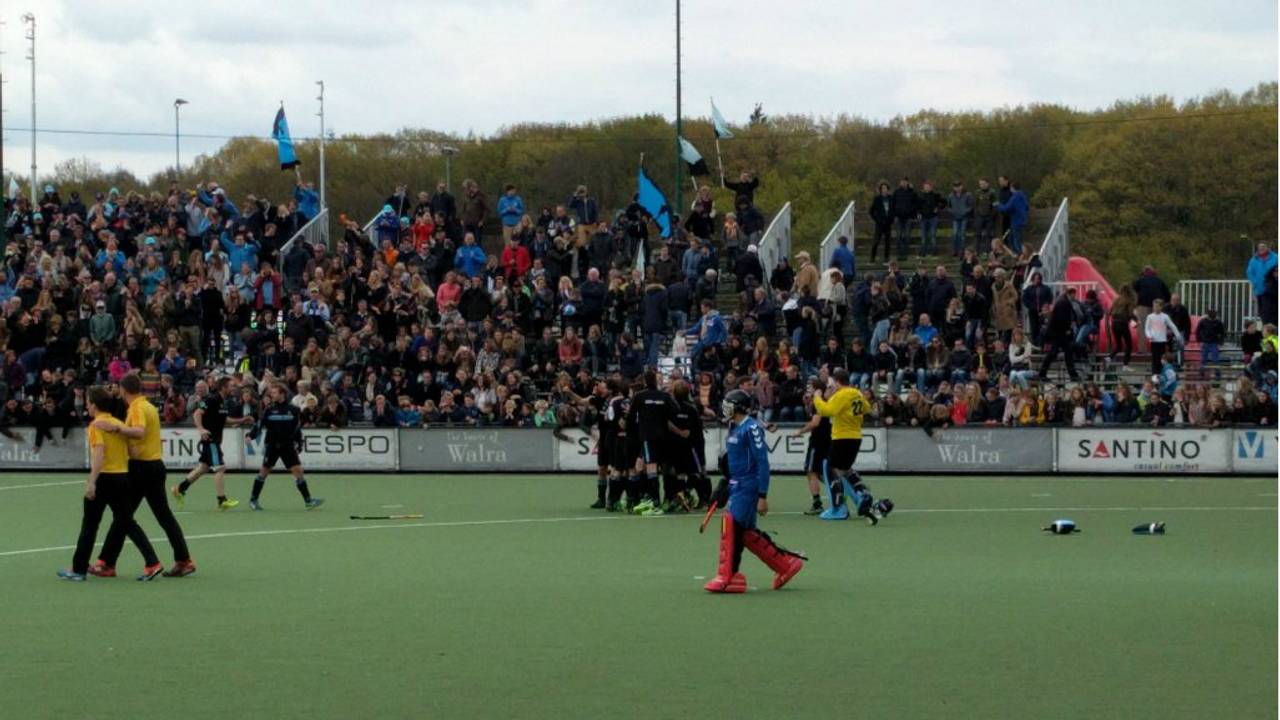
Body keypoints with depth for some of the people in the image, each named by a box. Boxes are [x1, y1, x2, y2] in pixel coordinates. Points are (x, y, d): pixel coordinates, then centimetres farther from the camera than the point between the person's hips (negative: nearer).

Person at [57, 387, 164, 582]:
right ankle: (152, 562, 0)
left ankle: (78, 569, 11)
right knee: (127, 522, 11)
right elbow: (131, 452, 11)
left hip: (104, 477, -6)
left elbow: (99, 453, -21)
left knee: (89, 524, 5)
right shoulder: (118, 423, 11)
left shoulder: (96, 425, -10)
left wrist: (91, 482, -25)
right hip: (123, 476, 6)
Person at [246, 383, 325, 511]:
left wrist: (299, 445, 9)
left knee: (298, 470, -6)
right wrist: (251, 435, -16)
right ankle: (253, 499, 13)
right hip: (272, 446, -1)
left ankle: (308, 500, -4)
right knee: (264, 471, 2)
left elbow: (297, 428, 10)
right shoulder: (269, 410, 1)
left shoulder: (293, 410, 2)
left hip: (288, 446, 1)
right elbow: (259, 425, 0)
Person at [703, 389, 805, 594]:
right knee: (747, 533, 12)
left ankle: (728, 577, -8)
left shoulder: (751, 428, -15)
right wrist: (725, 485, 22)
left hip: (748, 488, -10)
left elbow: (762, 463, -18)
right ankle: (786, 564, 22)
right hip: (736, 485, 10)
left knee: (732, 526, -12)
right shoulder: (734, 428, 13)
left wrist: (762, 497, -20)